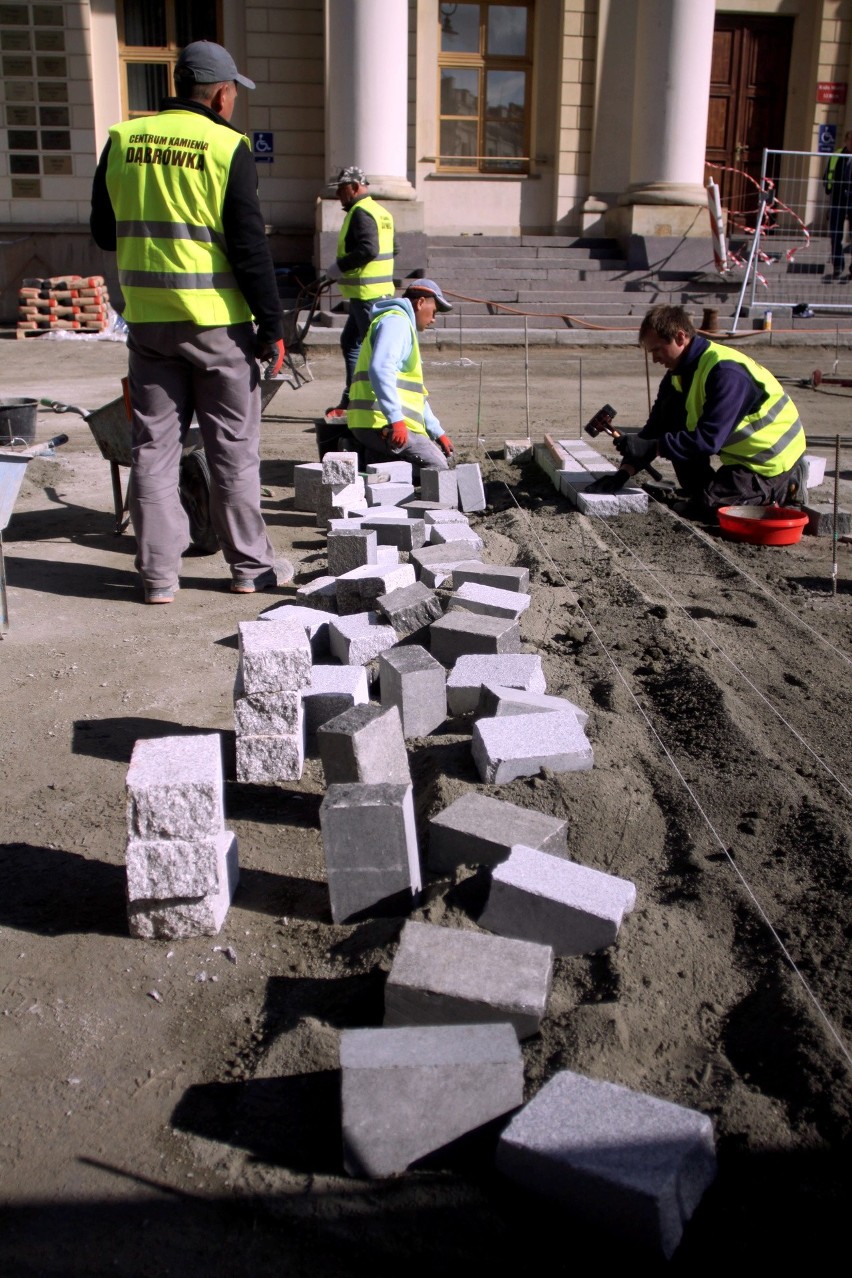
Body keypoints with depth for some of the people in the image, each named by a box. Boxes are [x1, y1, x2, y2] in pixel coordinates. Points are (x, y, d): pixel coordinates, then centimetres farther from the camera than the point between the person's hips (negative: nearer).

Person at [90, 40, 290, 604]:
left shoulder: (122, 139, 5)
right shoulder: (228, 147, -8)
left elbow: (104, 231, 12)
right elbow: (250, 246, -10)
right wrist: (272, 326, -5)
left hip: (146, 318, 4)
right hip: (216, 320, -4)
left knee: (153, 445, 9)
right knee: (233, 447, 6)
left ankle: (159, 573, 11)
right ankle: (250, 566, 15)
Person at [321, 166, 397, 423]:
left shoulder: (361, 212, -13)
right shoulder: (379, 211, 18)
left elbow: (368, 249, -26)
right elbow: (393, 249, 21)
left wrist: (338, 267, -16)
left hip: (367, 294, -11)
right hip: (379, 289, 11)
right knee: (350, 343, 16)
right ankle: (350, 403, 20)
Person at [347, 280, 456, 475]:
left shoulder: (404, 326, 29)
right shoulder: (396, 321, -5)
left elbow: (415, 393, 32)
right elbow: (380, 370, -24)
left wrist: (437, 432, 27)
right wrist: (396, 419, -31)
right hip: (382, 424, -10)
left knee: (442, 454, 13)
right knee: (437, 468, -11)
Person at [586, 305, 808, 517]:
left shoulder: (726, 372, -29)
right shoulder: (678, 373, 0)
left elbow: (709, 439, -34)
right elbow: (657, 426, -1)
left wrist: (651, 447, -34)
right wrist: (625, 471, -13)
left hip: (773, 459, -9)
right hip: (741, 452, 9)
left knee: (705, 507, -17)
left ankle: (785, 489, -1)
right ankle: (700, 493, 6)